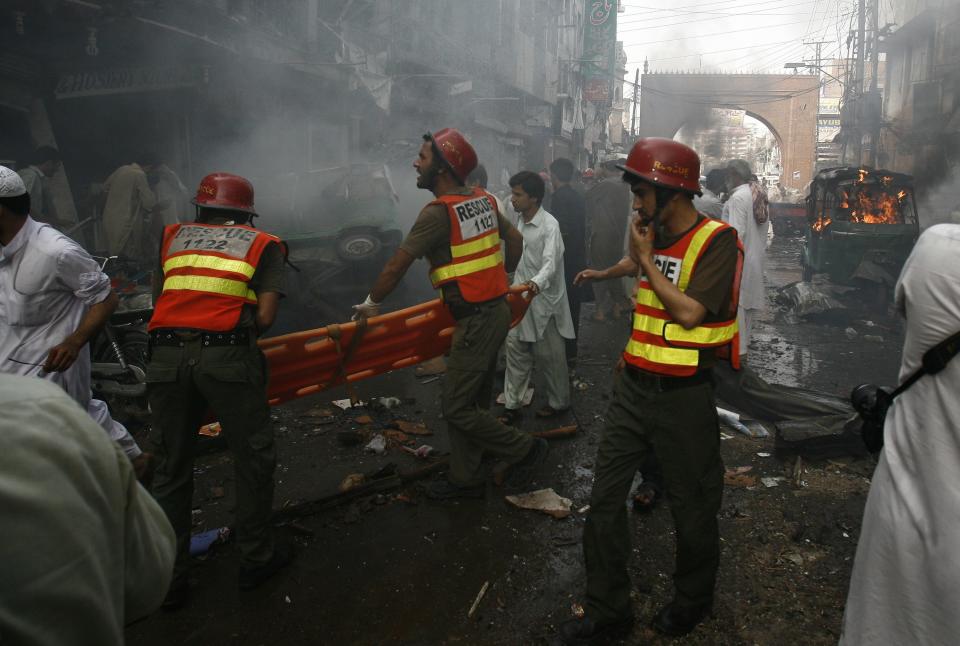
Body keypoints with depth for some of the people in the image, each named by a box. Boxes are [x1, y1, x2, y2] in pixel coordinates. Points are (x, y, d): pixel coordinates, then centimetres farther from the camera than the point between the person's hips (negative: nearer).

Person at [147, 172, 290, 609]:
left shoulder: (173, 236, 20)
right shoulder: (263, 245, 11)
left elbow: (158, 297, 20)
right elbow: (265, 317, 1)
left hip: (166, 358, 4)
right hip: (227, 358, -3)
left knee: (171, 468, 16)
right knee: (253, 459, 15)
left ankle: (169, 580, 26)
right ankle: (256, 559, 27)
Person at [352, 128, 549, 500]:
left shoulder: (438, 212, -16)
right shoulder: (484, 201, 8)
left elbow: (397, 265, -12)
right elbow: (515, 239, 20)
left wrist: (372, 303, 1)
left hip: (476, 321, -9)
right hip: (497, 308, 9)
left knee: (457, 408, -1)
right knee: (472, 402, 15)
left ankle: (525, 450, 11)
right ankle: (465, 479, 25)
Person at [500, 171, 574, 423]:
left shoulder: (549, 225, -19)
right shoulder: (520, 221, 7)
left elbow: (551, 261, -32)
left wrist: (537, 282, -50)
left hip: (544, 300, -8)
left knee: (549, 357, 6)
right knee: (516, 350, 8)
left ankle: (559, 402, 25)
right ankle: (512, 405, 17)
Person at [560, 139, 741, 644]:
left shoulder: (716, 240, -11)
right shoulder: (654, 236, 10)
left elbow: (689, 312, -20)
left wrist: (646, 259, -13)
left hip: (683, 397, -6)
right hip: (633, 388, 7)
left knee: (691, 506, 12)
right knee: (605, 499, 8)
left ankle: (692, 601, 38)